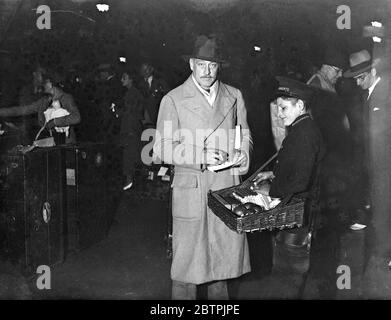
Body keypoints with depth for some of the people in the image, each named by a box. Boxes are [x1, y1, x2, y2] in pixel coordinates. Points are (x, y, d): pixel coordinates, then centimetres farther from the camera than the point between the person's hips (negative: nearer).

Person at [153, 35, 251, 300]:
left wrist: (242, 152, -3)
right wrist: (201, 155, -17)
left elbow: (244, 134, 20)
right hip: (191, 186, -3)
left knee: (227, 246, 10)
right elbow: (162, 148, -5)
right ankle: (183, 295, 19)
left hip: (228, 183, 4)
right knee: (188, 253, 1)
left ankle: (219, 293, 30)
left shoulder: (234, 96, 11)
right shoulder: (173, 100, -1)